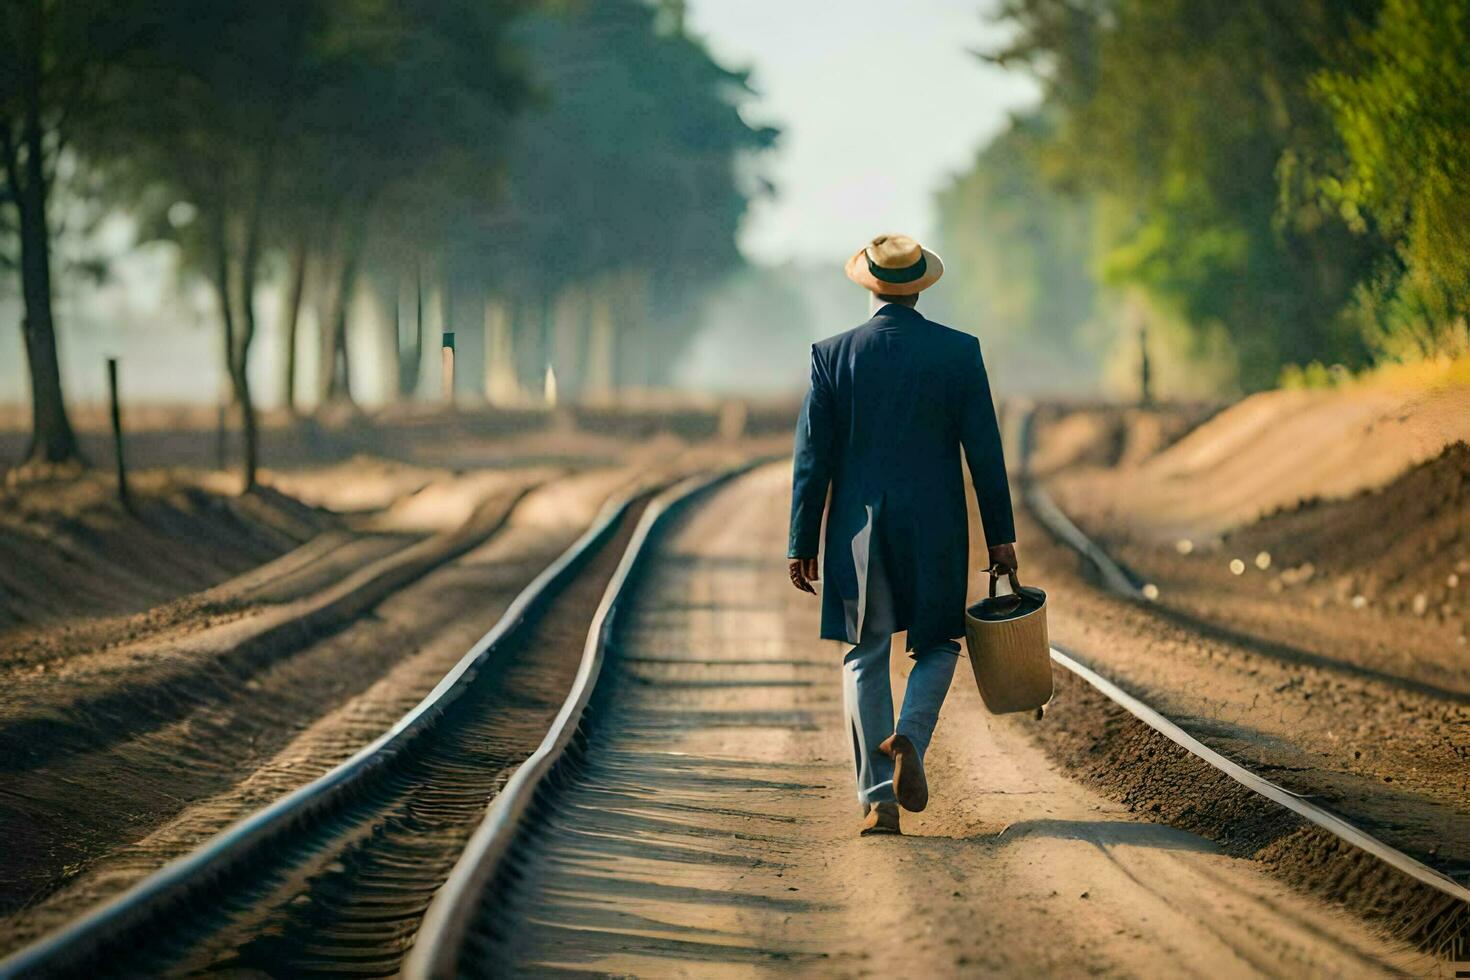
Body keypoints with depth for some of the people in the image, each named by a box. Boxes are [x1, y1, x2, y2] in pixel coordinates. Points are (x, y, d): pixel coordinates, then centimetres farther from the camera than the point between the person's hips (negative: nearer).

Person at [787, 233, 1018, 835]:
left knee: (865, 661, 8)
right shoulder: (960, 352, -2)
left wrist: (803, 544, 3)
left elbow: (813, 457, -1)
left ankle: (878, 800, 1)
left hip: (860, 530, 0)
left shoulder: (833, 355, -2)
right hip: (935, 531, 0)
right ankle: (909, 738, -11)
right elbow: (984, 448, -3)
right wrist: (1000, 535, 3)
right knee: (937, 647, 17)